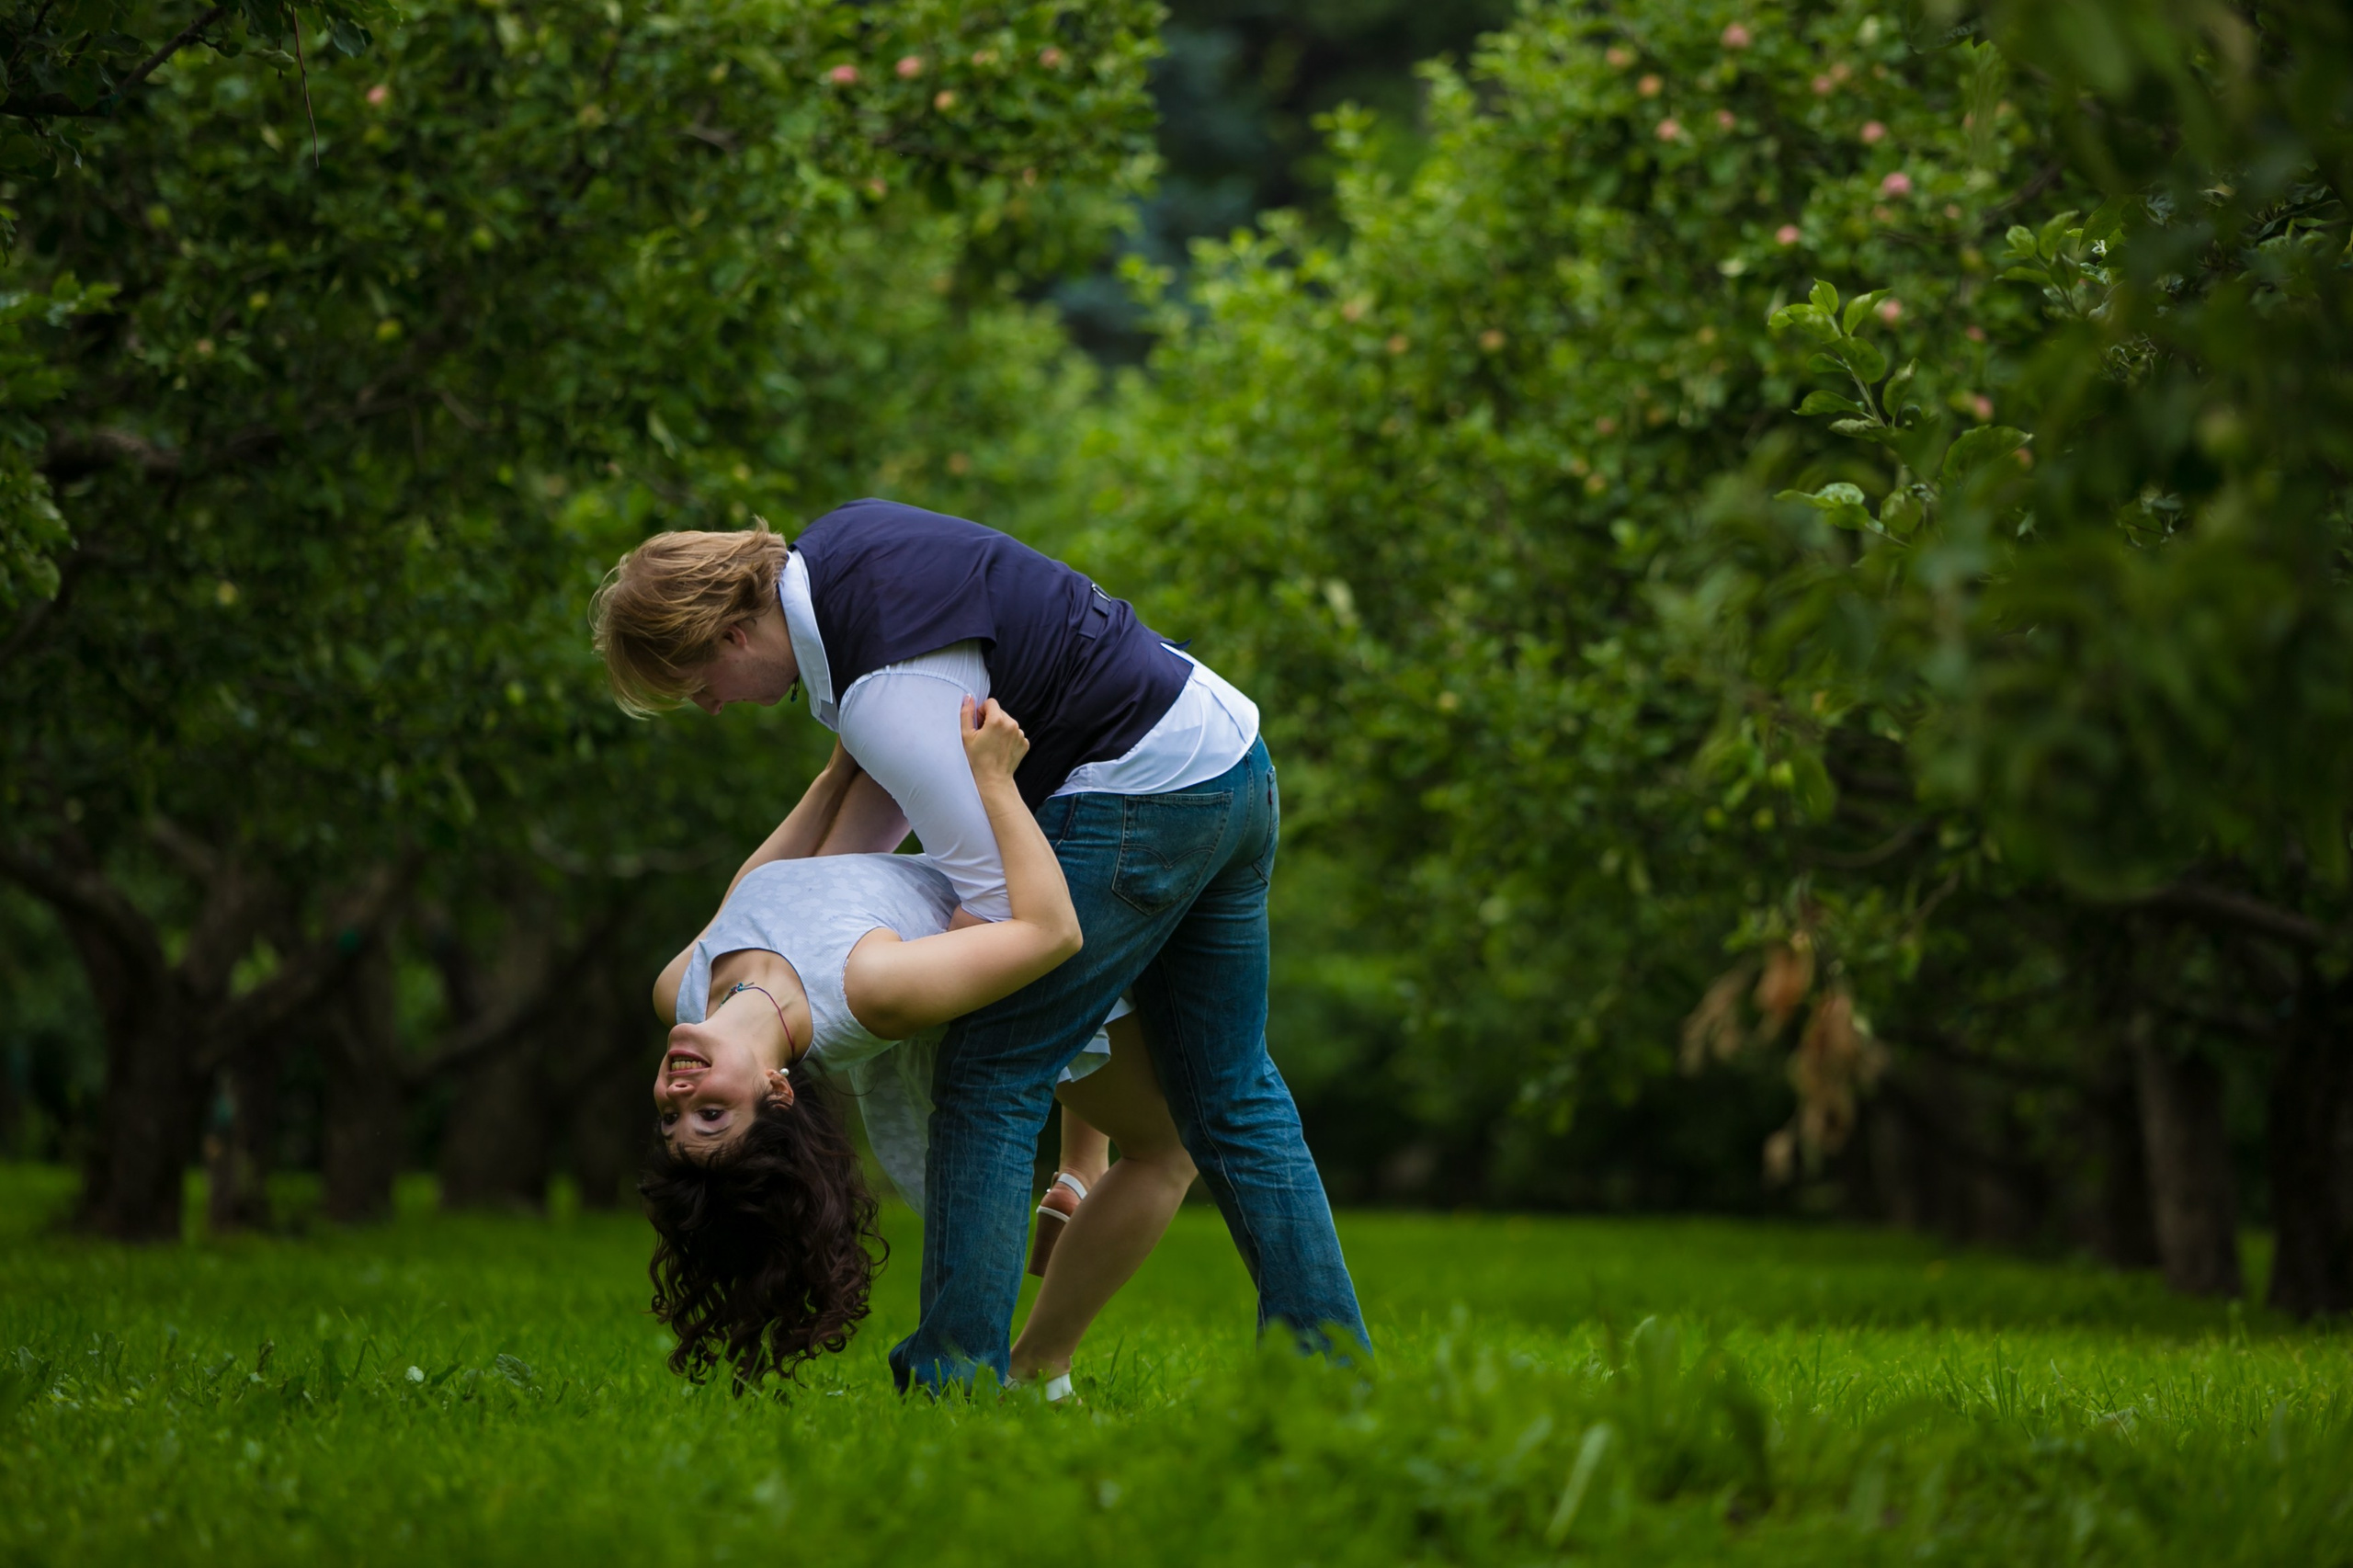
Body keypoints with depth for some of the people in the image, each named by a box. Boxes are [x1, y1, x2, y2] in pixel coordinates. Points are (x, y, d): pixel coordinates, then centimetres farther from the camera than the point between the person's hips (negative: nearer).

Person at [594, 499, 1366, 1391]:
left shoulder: (886, 688, -24)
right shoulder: (831, 548, 6)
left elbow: (993, 892, -21)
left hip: (1141, 802, -10)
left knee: (992, 1079, -6)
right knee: (1230, 1094, 13)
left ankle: (956, 1379, -6)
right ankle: (1335, 1369, 13)